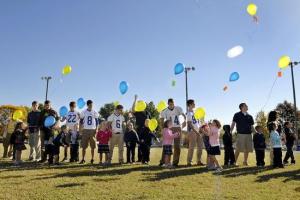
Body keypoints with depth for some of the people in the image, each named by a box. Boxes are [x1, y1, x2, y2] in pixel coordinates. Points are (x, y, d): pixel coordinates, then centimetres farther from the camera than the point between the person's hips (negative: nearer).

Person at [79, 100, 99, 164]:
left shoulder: (95, 112, 4)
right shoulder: (84, 112, 4)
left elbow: (97, 121, 6)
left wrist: (96, 130, -2)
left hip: (93, 130, 0)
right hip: (85, 130, 0)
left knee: (93, 146, 3)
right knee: (84, 146, 0)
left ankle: (92, 159, 12)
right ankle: (83, 159, 7)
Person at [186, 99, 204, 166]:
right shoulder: (189, 113, -9)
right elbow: (190, 124, -16)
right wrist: (196, 132, -20)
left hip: (198, 131, 8)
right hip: (192, 132, -8)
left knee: (200, 147, 9)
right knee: (191, 147, -6)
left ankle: (199, 161, 17)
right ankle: (189, 162, 1)